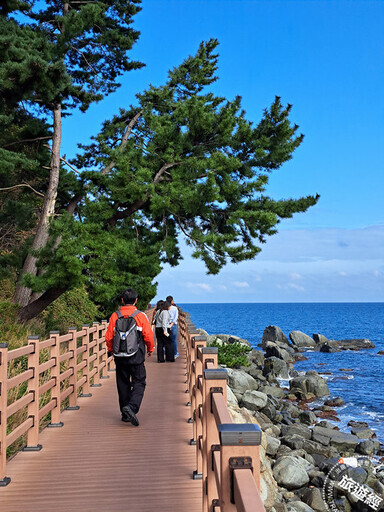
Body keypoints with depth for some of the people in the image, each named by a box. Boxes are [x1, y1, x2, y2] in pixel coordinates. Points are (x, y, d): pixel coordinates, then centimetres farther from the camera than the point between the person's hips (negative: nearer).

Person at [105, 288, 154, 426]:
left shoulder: (115, 316, -1)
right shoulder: (141, 316, -8)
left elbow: (108, 337, 2)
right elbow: (148, 336, -6)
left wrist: (110, 350, 20)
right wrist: (150, 349, 13)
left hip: (120, 357, 3)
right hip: (137, 357, -3)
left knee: (123, 384, 12)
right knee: (139, 383, 5)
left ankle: (125, 414, 17)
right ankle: (131, 406, -17)